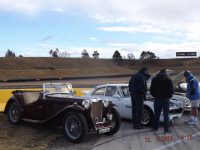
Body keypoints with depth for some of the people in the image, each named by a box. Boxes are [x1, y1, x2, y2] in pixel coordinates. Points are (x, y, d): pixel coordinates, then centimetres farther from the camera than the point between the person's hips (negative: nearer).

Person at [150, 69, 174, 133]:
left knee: (157, 114, 13)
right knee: (166, 115, 2)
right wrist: (169, 96, 13)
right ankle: (166, 129, 2)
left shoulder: (154, 79, 1)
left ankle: (155, 127, 22)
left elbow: (151, 90, 1)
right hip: (166, 100, -1)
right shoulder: (168, 80, -3)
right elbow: (172, 90, -2)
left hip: (157, 99, 2)